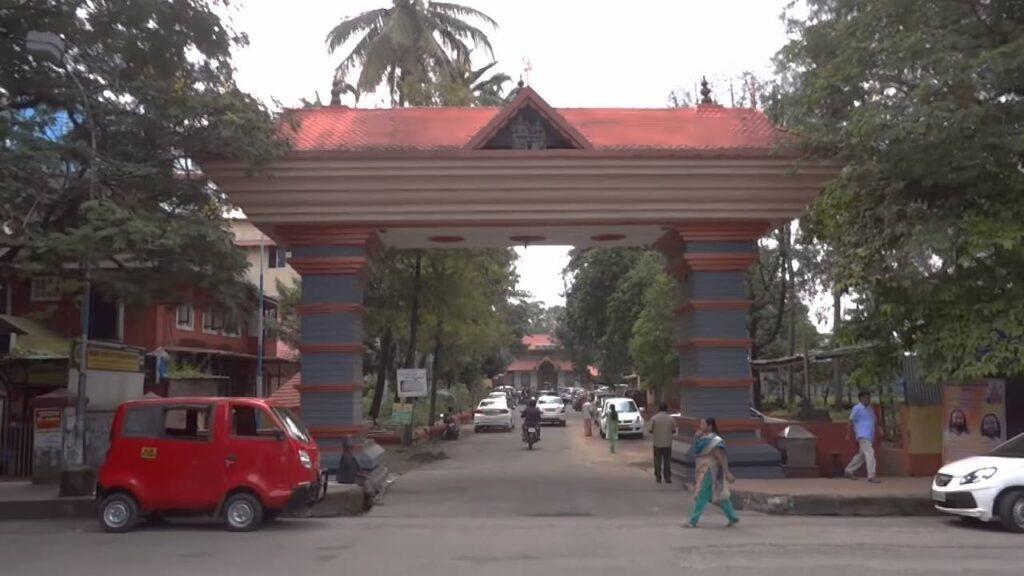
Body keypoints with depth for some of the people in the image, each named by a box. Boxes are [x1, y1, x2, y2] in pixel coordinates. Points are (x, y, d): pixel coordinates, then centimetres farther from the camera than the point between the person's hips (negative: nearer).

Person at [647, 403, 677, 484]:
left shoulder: (654, 418, -6)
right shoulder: (671, 418, -2)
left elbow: (650, 430, -6)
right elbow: (674, 431, 3)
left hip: (657, 443, -1)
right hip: (667, 443, 1)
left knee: (657, 461, 9)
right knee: (667, 461, 8)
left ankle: (658, 478, 11)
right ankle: (667, 478, 8)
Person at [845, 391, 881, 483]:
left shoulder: (870, 409, 18)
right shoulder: (857, 408, -5)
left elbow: (874, 421, 24)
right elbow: (851, 422, -4)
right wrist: (848, 435, -6)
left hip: (870, 437, 8)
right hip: (863, 436, -8)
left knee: (861, 455, 14)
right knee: (870, 453, -18)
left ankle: (849, 471, 25)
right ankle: (871, 476, -20)